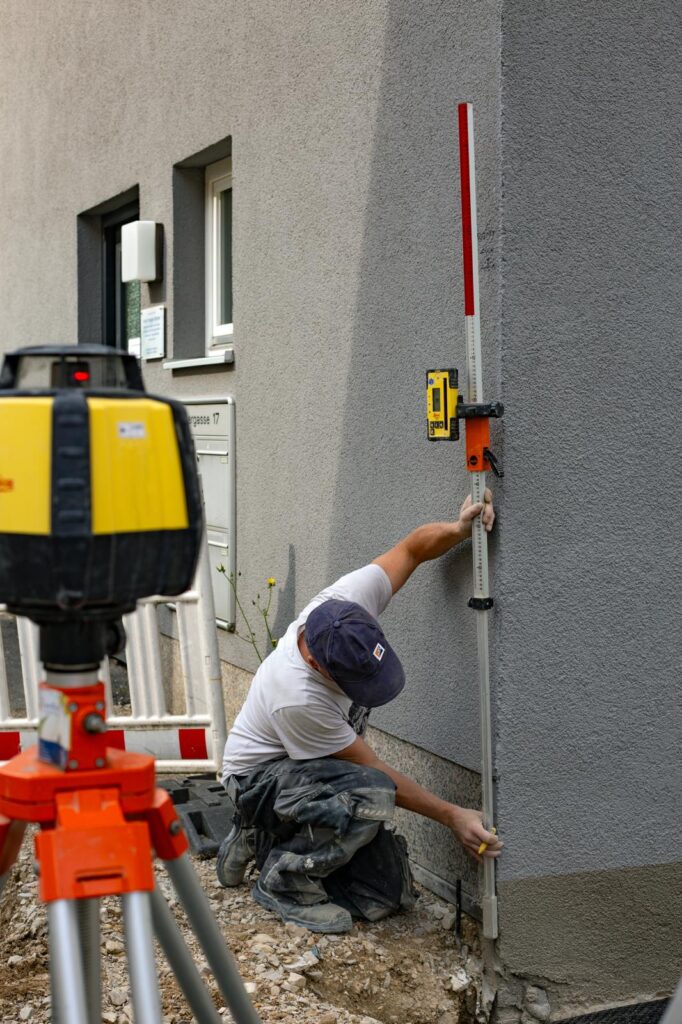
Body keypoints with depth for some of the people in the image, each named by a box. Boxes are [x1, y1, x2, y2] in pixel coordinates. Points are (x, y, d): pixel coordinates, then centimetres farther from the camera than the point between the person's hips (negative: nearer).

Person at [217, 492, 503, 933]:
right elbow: (373, 772, -24)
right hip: (261, 777, -7)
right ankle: (285, 878, -12)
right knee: (371, 797, -37)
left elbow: (412, 547, -7)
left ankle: (267, 838, 16)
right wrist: (452, 815, -21)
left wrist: (458, 529, -28)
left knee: (386, 896, -1)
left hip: (317, 773, 7)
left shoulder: (347, 604, -24)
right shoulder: (297, 698, -37)